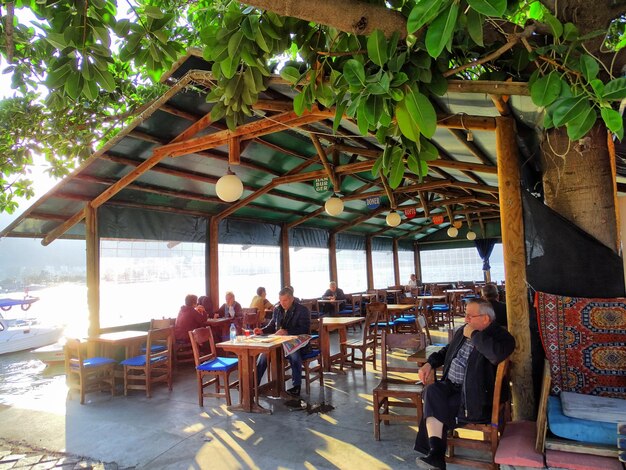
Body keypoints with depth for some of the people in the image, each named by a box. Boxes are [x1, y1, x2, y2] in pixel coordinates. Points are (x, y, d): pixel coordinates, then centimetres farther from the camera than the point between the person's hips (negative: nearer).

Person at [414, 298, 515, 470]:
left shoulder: (501, 336, -8)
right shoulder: (462, 331, 16)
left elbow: (497, 354, -32)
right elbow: (447, 350, 32)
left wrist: (474, 334, -19)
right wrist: (430, 363, 14)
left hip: (473, 394, -6)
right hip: (449, 385, 7)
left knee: (433, 405, -24)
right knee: (432, 391, -26)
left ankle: (435, 455, -9)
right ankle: (435, 453, -30)